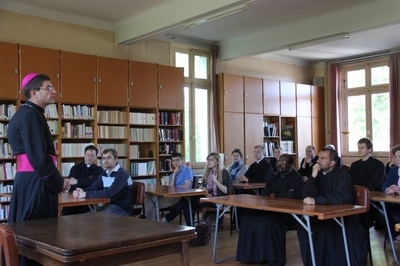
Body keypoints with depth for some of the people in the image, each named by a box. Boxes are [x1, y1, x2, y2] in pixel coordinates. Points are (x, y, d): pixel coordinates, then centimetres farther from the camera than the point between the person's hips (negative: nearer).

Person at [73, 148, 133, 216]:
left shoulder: (122, 174, -18)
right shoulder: (104, 173, 9)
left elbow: (109, 193, -28)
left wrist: (86, 194, -26)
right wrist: (81, 192, -17)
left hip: (123, 209, -7)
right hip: (110, 205, 7)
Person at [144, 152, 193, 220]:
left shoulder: (187, 170, 4)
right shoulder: (172, 174, 24)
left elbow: (186, 186, -9)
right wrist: (174, 175, -2)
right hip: (173, 196, 7)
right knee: (149, 196, -14)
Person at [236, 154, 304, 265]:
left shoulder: (297, 178, -4)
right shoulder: (275, 178, 17)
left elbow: (292, 196, -19)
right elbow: (264, 194, 10)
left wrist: (276, 195, -5)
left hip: (289, 212, -7)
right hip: (273, 209, 7)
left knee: (269, 221, -34)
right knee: (249, 216, -12)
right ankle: (252, 254, -6)